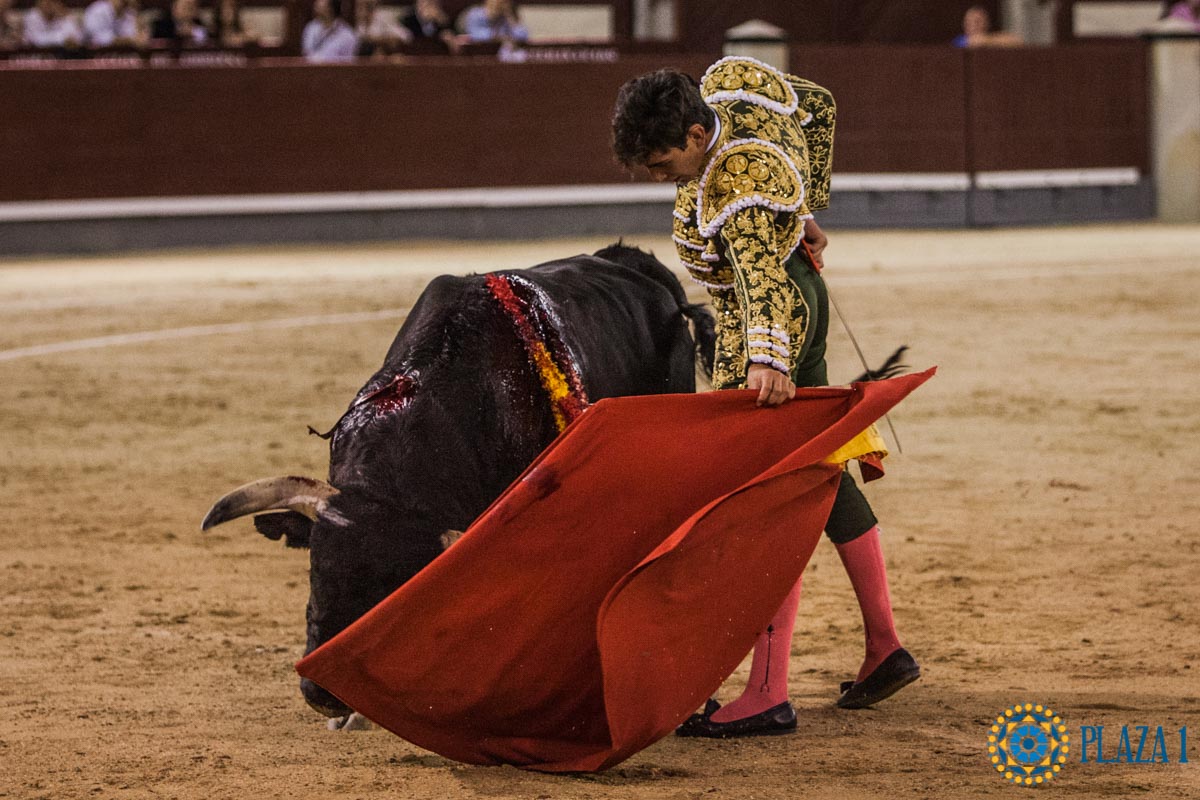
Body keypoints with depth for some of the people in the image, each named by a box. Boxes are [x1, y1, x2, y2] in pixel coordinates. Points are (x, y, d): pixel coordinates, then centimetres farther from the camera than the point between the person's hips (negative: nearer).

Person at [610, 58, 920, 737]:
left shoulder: (735, 184, -30)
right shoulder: (727, 83, -4)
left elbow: (759, 270, -45)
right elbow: (819, 107, 13)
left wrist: (768, 358, -59)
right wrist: (807, 210, 14)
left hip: (771, 323, -10)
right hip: (800, 296, 10)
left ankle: (769, 693, -15)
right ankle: (886, 648, 27)